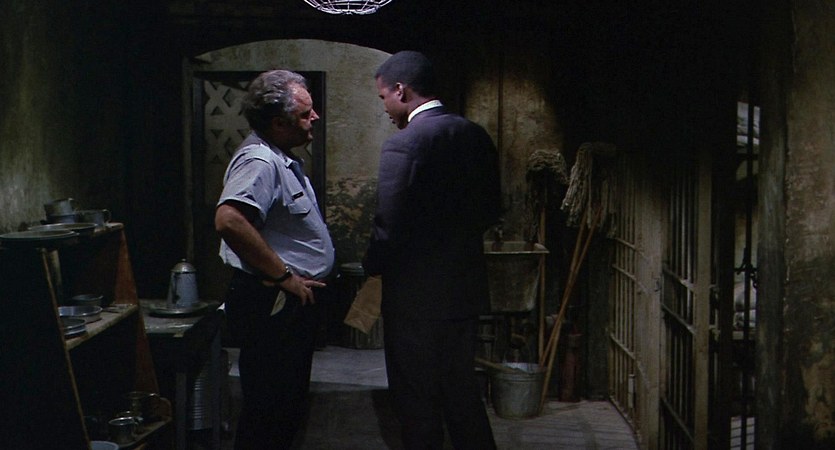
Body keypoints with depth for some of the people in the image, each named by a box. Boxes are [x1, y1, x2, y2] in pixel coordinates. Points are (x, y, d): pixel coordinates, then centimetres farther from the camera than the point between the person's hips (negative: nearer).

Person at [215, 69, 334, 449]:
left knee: (290, 401, 20)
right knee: (269, 410, -3)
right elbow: (229, 220, -36)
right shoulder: (259, 161, -21)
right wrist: (283, 275, -27)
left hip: (292, 303, 11)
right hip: (270, 305, -11)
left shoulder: (282, 159, 13)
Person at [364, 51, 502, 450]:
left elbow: (390, 229, -20)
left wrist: (371, 266, -2)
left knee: (418, 406, 6)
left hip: (417, 299, -7)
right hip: (467, 290, 8)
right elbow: (491, 210, 12)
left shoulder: (404, 144, -19)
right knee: (463, 397, 20)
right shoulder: (475, 136, 4)